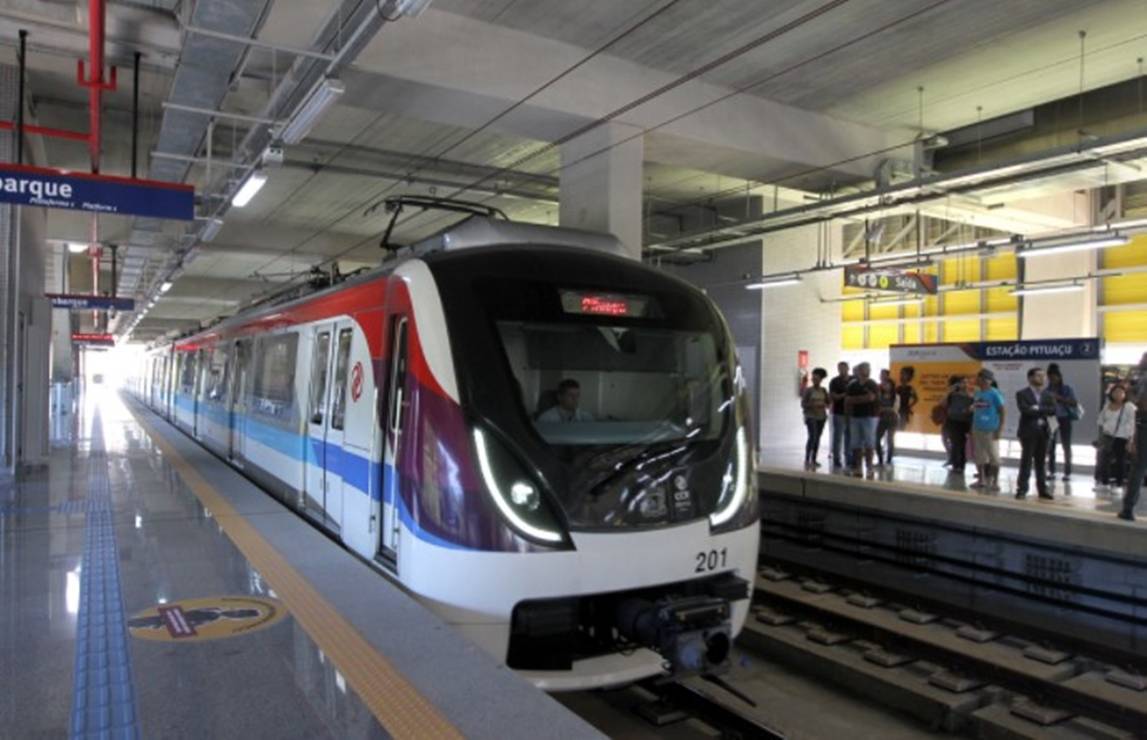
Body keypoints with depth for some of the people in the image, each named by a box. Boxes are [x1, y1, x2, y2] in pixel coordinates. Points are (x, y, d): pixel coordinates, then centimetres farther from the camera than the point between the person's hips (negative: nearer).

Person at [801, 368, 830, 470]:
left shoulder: (823, 390, 8)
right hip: (811, 416, -4)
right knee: (812, 436, -17)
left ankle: (813, 460, 10)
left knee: (817, 438, 4)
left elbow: (828, 403, 13)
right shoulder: (808, 390, -3)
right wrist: (813, 405, -19)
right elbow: (803, 404, -5)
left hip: (821, 417, 4)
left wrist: (824, 405, -9)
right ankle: (807, 459, -13)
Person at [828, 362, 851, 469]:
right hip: (839, 413, -4)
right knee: (838, 436, -2)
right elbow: (832, 396, -7)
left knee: (849, 436, 8)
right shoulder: (834, 382, -1)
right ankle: (836, 459, 2)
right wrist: (844, 395, -20)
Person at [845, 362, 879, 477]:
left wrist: (854, 399, -7)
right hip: (855, 416, 4)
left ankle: (869, 466, 1)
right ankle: (857, 467, 7)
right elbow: (847, 400, 6)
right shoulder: (852, 385, 10)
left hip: (869, 416, -3)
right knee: (856, 444, 3)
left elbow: (870, 397, -16)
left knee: (869, 443, -4)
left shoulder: (872, 384, -1)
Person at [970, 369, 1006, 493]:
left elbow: (1003, 410, -11)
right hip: (977, 429, 7)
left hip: (991, 430, -7)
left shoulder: (994, 393, -10)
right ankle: (982, 480, 19)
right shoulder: (977, 393, 10)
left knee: (994, 457, -2)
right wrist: (971, 429, 15)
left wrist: (1000, 428, -14)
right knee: (979, 456, 10)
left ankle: (995, 482, 5)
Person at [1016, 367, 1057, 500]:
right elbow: (1025, 410, -17)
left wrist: (1038, 409, -11)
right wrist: (1042, 412, -8)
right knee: (1026, 461, -5)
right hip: (1029, 431, -5)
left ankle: (1042, 489, 15)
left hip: (1043, 431, 5)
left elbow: (1053, 410, -1)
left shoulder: (1047, 395, 13)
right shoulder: (1022, 394, -2)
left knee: (1041, 462, 9)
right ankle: (1022, 489, -3)